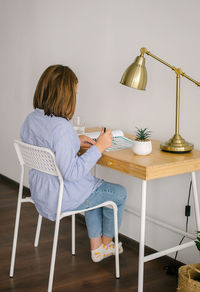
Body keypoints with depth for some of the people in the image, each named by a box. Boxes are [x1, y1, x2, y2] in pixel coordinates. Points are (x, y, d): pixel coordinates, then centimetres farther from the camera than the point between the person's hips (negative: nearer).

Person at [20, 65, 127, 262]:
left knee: (94, 188, 32)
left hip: (39, 192, 8)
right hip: (62, 198, -8)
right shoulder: (61, 127, -31)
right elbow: (71, 172, -30)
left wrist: (75, 141, 8)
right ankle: (106, 243, 38)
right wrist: (98, 147, -23)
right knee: (119, 194, 16)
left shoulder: (30, 119, -3)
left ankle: (96, 247, 37)